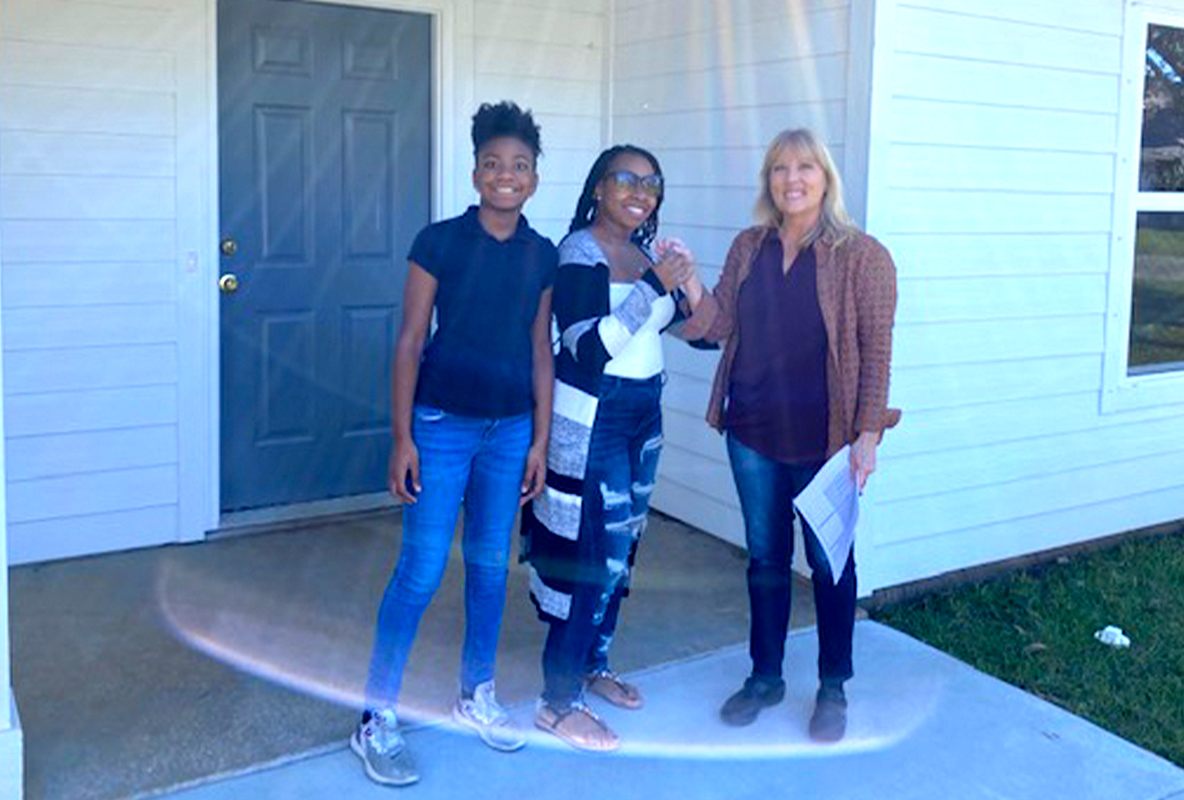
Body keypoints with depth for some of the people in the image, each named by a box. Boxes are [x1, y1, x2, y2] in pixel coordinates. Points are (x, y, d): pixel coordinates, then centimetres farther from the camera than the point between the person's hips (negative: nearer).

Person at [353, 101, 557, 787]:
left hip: (511, 428, 4)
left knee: (491, 565, 14)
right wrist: (403, 437, -10)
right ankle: (377, 719, 10)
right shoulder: (439, 241, -7)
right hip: (441, 423, -4)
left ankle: (477, 696, 32)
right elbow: (410, 343, -7)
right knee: (422, 571, -4)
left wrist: (540, 441, 7)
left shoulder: (543, 255, 4)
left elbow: (541, 352, 8)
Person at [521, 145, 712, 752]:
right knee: (592, 550, -7)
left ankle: (593, 665, 31)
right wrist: (656, 285, -27)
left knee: (621, 545, 14)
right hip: (591, 417, -8)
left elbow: (693, 326, 16)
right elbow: (589, 347, -24)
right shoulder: (580, 251, -13)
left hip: (642, 414, 8)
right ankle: (559, 702, 4)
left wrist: (683, 280, -2)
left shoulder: (645, 252, 10)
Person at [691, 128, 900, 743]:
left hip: (825, 438, -4)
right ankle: (765, 677, 30)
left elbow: (875, 350, -8)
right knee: (765, 558, 15)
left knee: (829, 561, 8)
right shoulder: (748, 248, 7)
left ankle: (833, 688, 24)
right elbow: (718, 327, 4)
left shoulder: (861, 255, -6)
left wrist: (869, 432, -13)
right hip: (753, 432, 4)